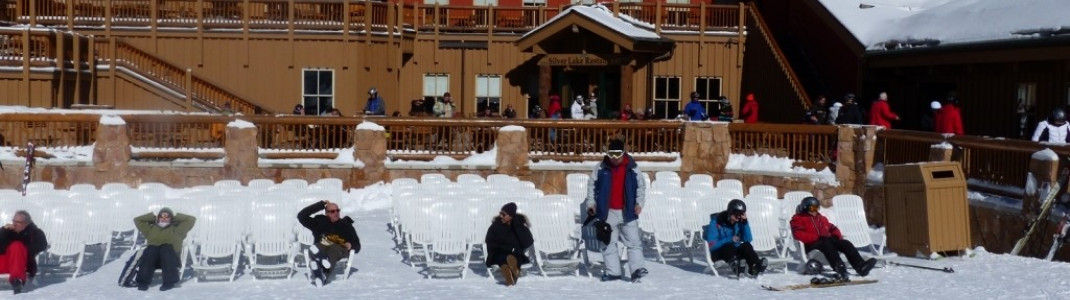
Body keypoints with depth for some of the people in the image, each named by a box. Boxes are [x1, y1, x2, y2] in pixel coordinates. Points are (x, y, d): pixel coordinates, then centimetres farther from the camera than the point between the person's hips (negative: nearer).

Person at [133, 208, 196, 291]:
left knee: (166, 248, -37)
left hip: (170, 257, -1)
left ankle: (170, 281, -43)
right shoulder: (151, 229, 33)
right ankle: (143, 282, -38)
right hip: (152, 258, 2)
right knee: (149, 250, -34)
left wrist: (175, 217, 28)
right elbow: (137, 220, 36)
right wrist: (153, 216, 33)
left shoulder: (176, 229, 28)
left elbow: (191, 219, 23)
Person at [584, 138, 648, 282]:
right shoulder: (601, 168, -1)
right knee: (608, 243, 6)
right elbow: (591, 185, 8)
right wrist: (591, 202, 2)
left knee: (633, 242, -3)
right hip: (608, 212, 1)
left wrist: (639, 202, -4)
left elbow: (641, 186, 7)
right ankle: (612, 271, 13)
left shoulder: (632, 168, -2)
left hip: (627, 212, -1)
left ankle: (637, 269, -2)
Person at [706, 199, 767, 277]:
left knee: (746, 245, -23)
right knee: (729, 246, -34)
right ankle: (737, 268, -61)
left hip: (735, 251, 5)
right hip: (719, 253, -5)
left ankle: (755, 266, -49)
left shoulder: (740, 221, 2)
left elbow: (748, 240, -6)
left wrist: (745, 222, -16)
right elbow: (712, 245, -17)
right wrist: (730, 240, -27)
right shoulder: (716, 222, -12)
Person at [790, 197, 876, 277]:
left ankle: (860, 266, -38)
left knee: (846, 243, -19)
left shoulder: (821, 218, 32)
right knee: (826, 243, -38)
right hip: (811, 244, -6)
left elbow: (832, 228, 28)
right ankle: (838, 267, -61)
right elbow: (798, 234, -8)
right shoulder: (797, 219, 11)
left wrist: (836, 236, 2)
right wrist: (817, 237, -19)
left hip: (827, 240, 6)